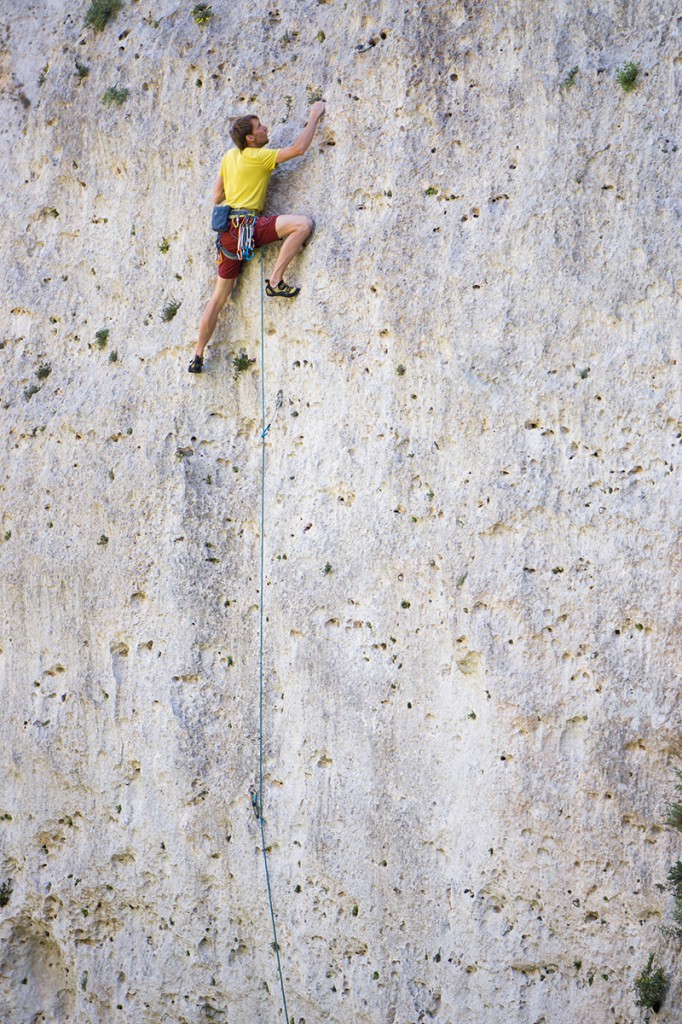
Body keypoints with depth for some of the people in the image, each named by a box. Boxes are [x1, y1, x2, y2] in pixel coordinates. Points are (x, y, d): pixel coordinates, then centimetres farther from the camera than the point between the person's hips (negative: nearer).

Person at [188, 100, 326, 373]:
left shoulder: (230, 156, 15)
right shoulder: (258, 157, -7)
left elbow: (216, 196, 21)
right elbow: (299, 148, -10)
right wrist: (314, 117, -1)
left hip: (229, 231, 8)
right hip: (245, 224, -8)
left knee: (220, 295, 15)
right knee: (303, 223, -21)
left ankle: (197, 356, 18)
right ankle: (275, 281, -19)